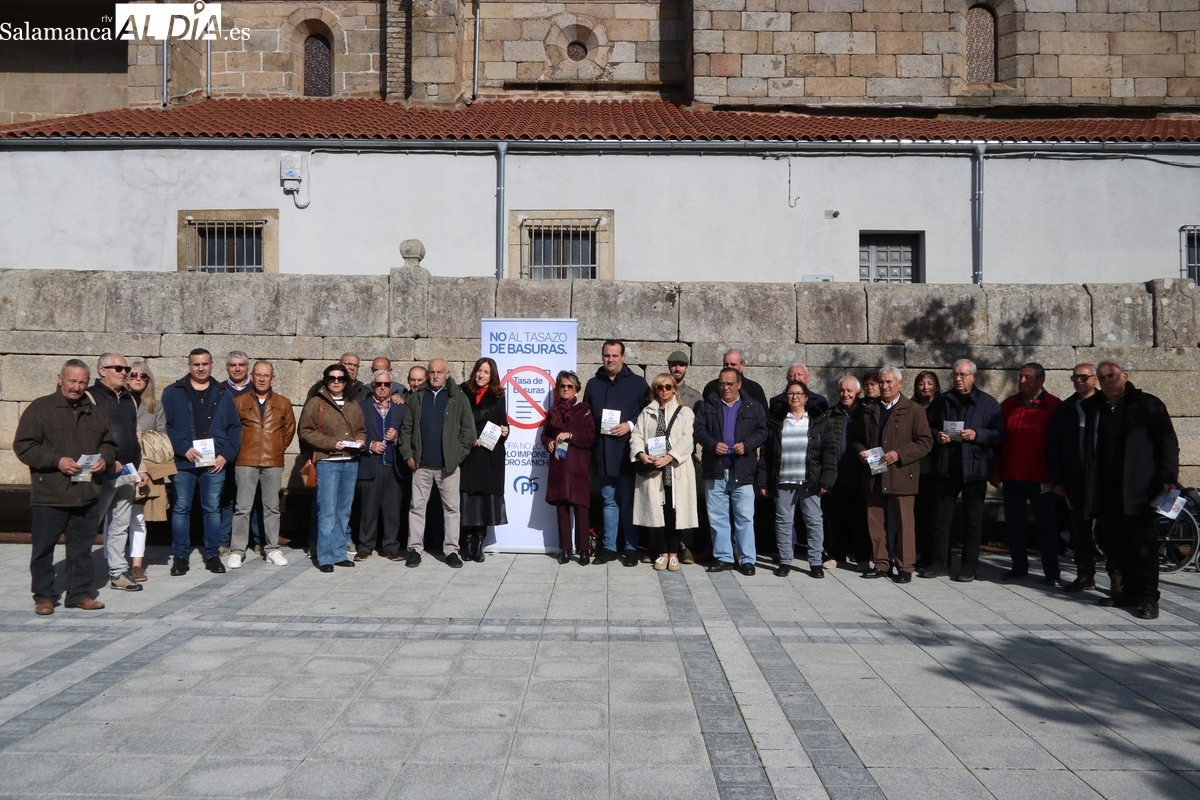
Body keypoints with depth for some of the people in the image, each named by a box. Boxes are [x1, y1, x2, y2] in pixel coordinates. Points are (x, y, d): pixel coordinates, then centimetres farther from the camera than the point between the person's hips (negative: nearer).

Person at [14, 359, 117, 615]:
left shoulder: (95, 413, 13)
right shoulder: (40, 408, -2)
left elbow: (109, 443, 21)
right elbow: (23, 446, -7)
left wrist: (105, 459, -1)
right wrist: (57, 460, -18)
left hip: (86, 494, 4)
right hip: (49, 495, -4)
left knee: (82, 548, 10)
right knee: (43, 547, 4)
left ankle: (79, 593, 20)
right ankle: (44, 596, 16)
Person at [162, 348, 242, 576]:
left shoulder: (223, 394, 10)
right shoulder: (173, 393, 4)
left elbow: (235, 427, 8)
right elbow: (165, 426, -3)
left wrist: (226, 454, -4)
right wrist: (183, 448, -14)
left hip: (214, 464, 2)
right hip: (182, 463, -1)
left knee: (213, 509, 7)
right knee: (181, 509, 4)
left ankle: (212, 555, 15)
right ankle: (180, 556, 13)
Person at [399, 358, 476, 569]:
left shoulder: (458, 397, 0)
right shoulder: (417, 397, 7)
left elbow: (468, 429, -1)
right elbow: (406, 427, 9)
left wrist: (458, 454, -6)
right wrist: (408, 454, 1)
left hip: (448, 464, -2)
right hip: (421, 464, 2)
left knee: (451, 508, 5)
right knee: (417, 507, 6)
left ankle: (451, 550, 13)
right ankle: (415, 549, 15)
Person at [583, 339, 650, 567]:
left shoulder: (637, 383, 2)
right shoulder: (593, 384, 11)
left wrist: (630, 425, -14)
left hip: (627, 453, -3)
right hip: (603, 453, 3)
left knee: (628, 501, 3)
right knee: (609, 501, 10)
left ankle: (631, 548, 11)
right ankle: (609, 547, 16)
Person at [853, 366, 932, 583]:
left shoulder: (913, 410, 0)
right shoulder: (870, 410, 15)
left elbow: (925, 442, -5)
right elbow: (860, 439, 22)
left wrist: (899, 454, -16)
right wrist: (861, 451, 0)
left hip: (901, 475, -4)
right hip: (874, 476, 5)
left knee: (903, 523, -1)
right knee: (876, 522, 7)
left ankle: (905, 567, 8)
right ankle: (881, 564, 17)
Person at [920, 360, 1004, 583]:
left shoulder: (988, 403, 2)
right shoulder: (941, 401, 11)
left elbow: (999, 434, -3)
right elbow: (928, 428, 16)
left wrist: (977, 435, -18)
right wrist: (936, 436, -5)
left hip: (974, 468, -3)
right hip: (944, 468, 3)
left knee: (973, 518, 4)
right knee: (941, 516, 6)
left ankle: (970, 566, 11)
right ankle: (939, 561, 15)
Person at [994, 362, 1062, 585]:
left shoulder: (1054, 406, -3)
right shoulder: (1008, 405, 8)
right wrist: (996, 470, 4)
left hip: (1040, 477, -4)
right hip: (1011, 476, 4)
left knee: (1046, 525, 5)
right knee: (1012, 524, 9)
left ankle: (1051, 572, 12)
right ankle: (1019, 567, 20)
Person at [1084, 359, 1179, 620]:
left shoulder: (1147, 404, 1)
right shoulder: (1092, 407, 13)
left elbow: (1167, 441, -2)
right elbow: (1087, 448, 15)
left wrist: (1168, 477, -12)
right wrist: (1088, 486, 9)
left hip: (1138, 490, -4)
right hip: (1105, 492, 4)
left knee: (1144, 545, -2)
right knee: (1118, 546, 8)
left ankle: (1148, 597, 2)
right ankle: (1129, 591, 18)